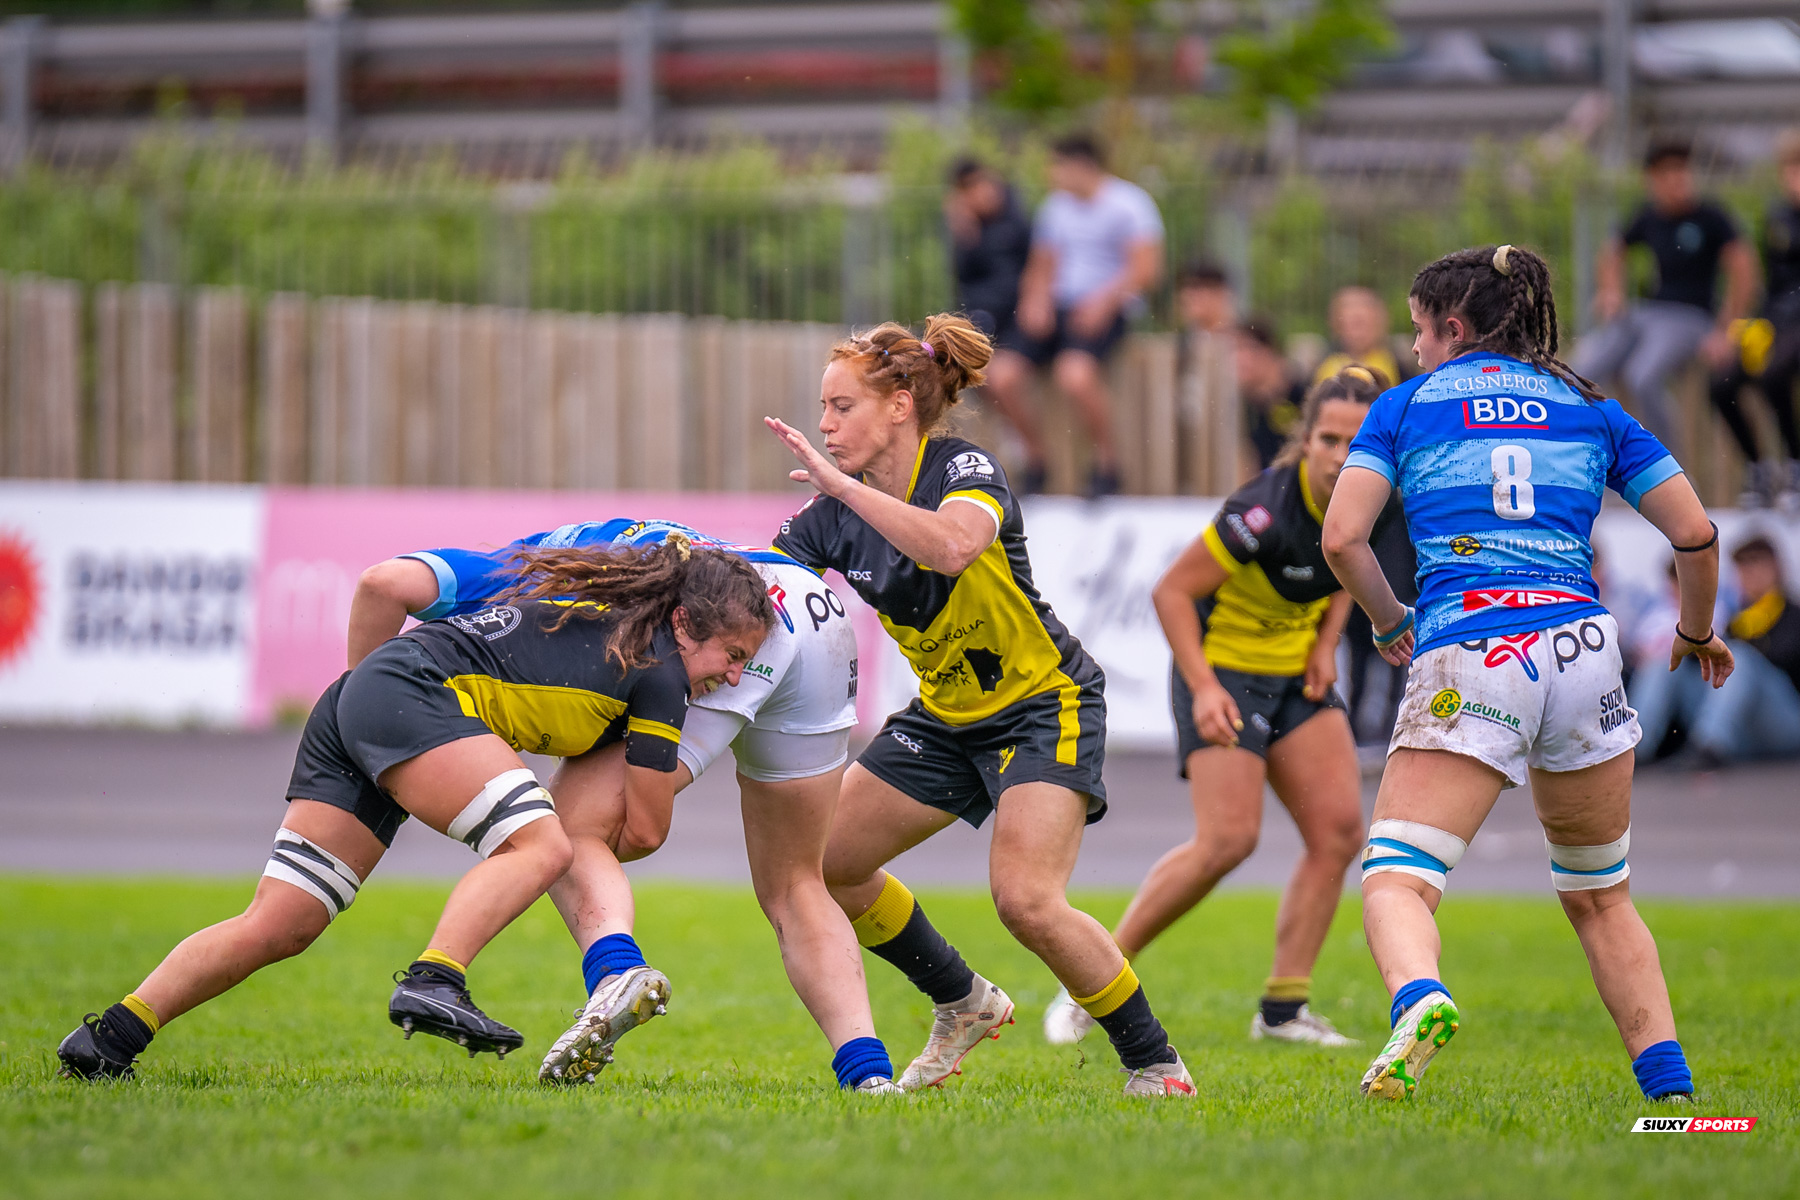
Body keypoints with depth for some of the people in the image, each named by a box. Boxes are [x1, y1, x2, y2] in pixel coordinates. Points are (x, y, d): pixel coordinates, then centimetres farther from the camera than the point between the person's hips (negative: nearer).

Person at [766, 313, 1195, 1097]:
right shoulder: (835, 513, -2)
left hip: (1045, 706, -8)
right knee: (824, 861, 4)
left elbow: (951, 546, -44)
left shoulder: (967, 470, -21)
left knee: (1027, 900, -24)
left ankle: (1155, 1064, -7)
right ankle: (963, 1005, 23)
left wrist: (843, 484, -41)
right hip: (946, 715, 8)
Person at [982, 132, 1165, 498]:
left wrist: (1103, 300, -21)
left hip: (1105, 310, -6)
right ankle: (1035, 454, 6)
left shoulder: (1128, 203, -1)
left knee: (1076, 373, -35)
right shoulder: (1055, 207, 19)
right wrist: (1036, 299, -1)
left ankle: (1106, 464, -14)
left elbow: (1147, 268, -9)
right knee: (1002, 376, -17)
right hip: (1057, 307, 6)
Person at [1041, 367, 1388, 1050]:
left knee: (1339, 830, -5)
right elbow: (1172, 591, -20)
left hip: (1297, 679, 7)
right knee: (1228, 839, -19)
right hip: (1225, 673, -7)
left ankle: (1283, 1009, 1)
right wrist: (1203, 687, -28)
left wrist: (1327, 642, 1)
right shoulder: (1265, 510, -28)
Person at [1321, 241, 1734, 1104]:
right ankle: (1672, 1091, 10)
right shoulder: (1589, 410, 20)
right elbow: (1695, 534, 15)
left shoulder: (1407, 404, 14)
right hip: (1578, 644, 3)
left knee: (1396, 880, -8)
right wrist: (1696, 633, 33)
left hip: (1465, 654, -3)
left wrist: (1391, 625, 22)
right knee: (1600, 900, 19)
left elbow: (1342, 538, 5)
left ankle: (1420, 999, -41)